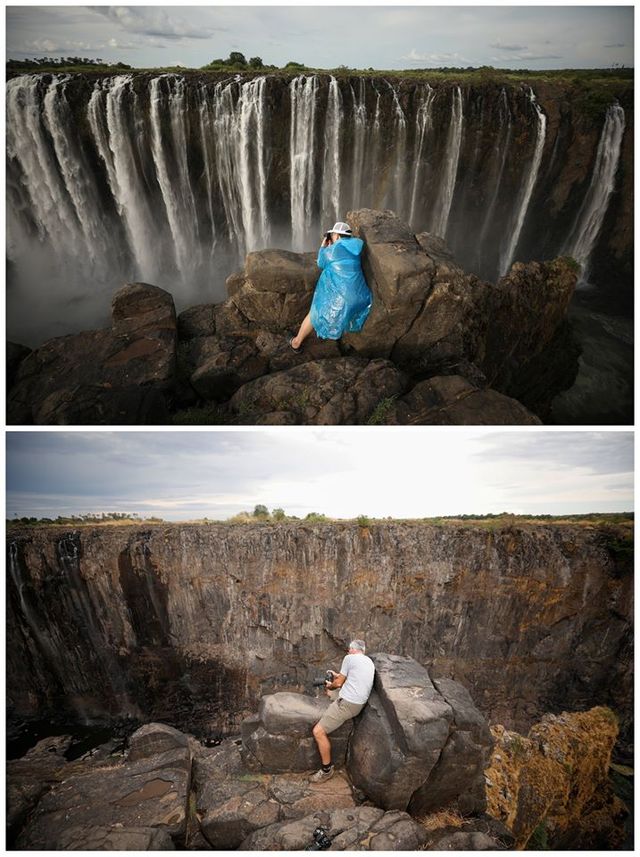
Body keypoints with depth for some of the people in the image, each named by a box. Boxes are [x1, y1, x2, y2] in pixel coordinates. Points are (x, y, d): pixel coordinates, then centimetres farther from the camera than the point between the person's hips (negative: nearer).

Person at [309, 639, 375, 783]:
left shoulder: (349, 658, -8)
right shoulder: (369, 661, 14)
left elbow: (339, 683, -1)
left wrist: (330, 686, 19)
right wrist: (338, 676, 40)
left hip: (347, 703, -9)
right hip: (358, 702, 10)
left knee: (318, 732, -9)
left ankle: (327, 770, -1)